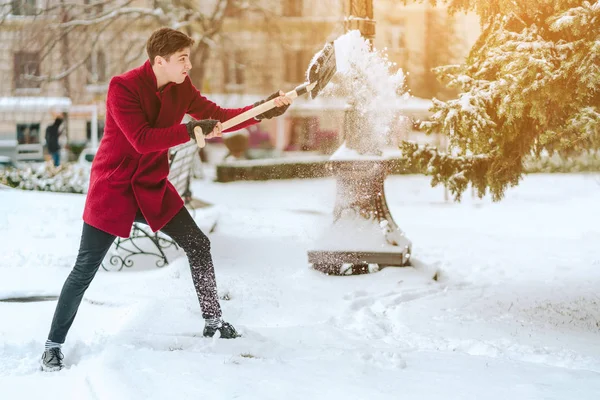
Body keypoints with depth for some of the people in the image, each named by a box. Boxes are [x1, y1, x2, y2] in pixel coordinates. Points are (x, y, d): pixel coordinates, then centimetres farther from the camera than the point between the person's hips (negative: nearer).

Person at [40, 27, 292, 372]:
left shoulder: (181, 88, -2)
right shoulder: (123, 87, -21)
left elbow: (219, 117, 4)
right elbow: (142, 140, -28)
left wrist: (264, 110, -7)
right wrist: (192, 130, -31)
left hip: (152, 186, 6)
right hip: (113, 187, -6)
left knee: (198, 244, 4)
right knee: (85, 269, -6)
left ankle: (213, 320, 20)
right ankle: (54, 345, 5)